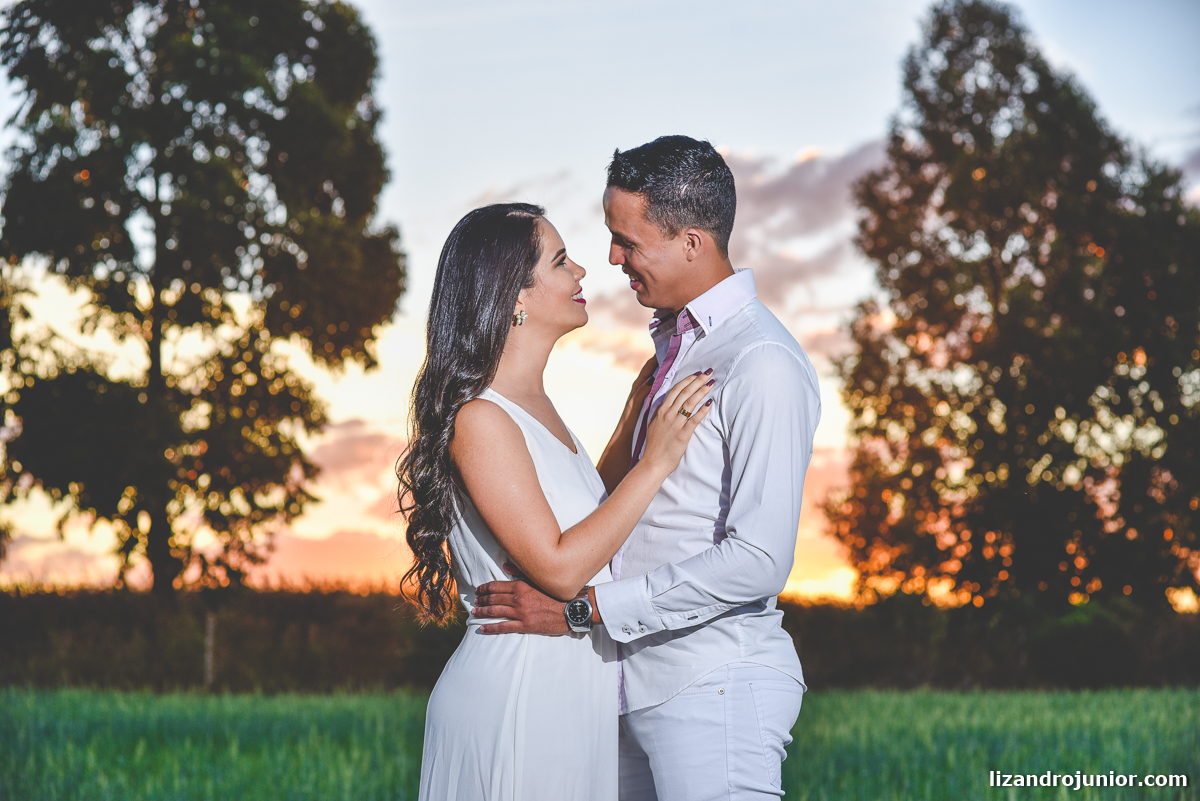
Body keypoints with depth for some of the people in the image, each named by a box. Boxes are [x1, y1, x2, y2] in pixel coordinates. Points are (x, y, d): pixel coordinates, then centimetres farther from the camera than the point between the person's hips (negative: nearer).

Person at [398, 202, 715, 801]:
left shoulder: (534, 406, 12)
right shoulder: (480, 419, -17)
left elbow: (589, 517, 20)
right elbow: (559, 567, -21)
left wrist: (634, 417, 16)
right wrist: (655, 463, -16)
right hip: (514, 700, -9)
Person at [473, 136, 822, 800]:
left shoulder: (763, 365, -15)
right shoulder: (671, 344, 16)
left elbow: (758, 560, -22)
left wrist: (583, 608, -19)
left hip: (714, 692, -9)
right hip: (645, 686, 9)